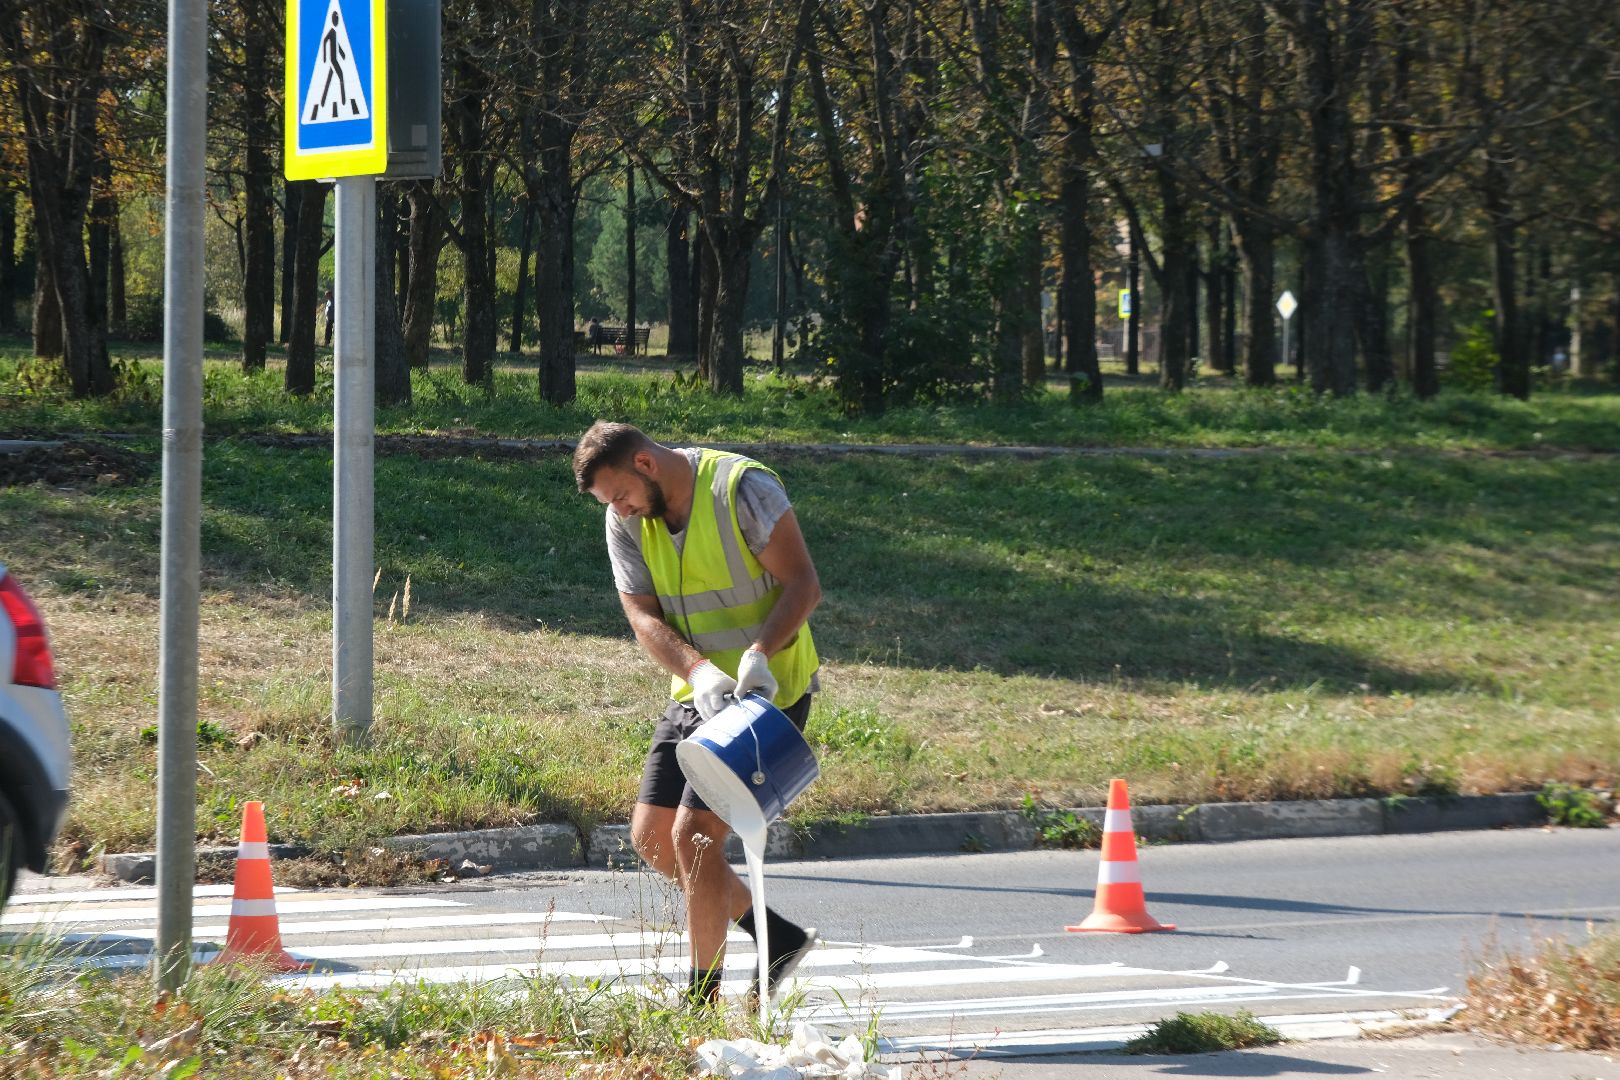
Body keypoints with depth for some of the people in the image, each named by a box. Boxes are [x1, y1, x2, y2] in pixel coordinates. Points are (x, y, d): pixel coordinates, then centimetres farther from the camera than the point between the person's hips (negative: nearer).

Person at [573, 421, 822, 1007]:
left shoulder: (743, 487, -19)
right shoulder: (625, 520, 0)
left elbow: (804, 583, -18)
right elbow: (643, 616, -6)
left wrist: (758, 656, -33)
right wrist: (699, 672, -26)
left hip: (767, 691, -8)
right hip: (697, 692, 8)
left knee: (694, 835, -14)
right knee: (651, 836, 8)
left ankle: (704, 1002, -2)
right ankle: (780, 937, 20)